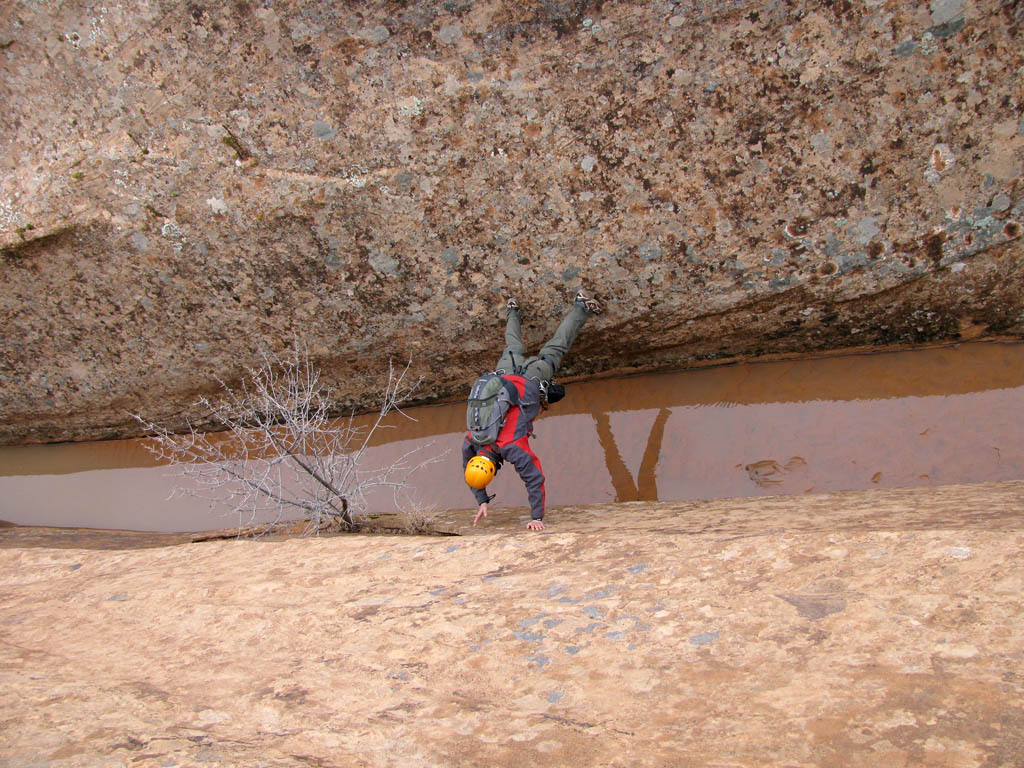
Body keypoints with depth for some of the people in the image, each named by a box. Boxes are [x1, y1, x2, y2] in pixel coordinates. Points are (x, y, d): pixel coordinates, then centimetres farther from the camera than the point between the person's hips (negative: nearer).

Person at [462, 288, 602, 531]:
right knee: (513, 351, 33)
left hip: (530, 385, -3)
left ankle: (581, 307, 28)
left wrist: (537, 518, -25)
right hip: (505, 377, 3)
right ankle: (513, 312, 57)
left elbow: (535, 479, -28)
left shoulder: (511, 447, -31)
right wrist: (482, 502, -1)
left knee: (554, 349, 16)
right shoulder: (470, 443, -19)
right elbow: (470, 471, 1)